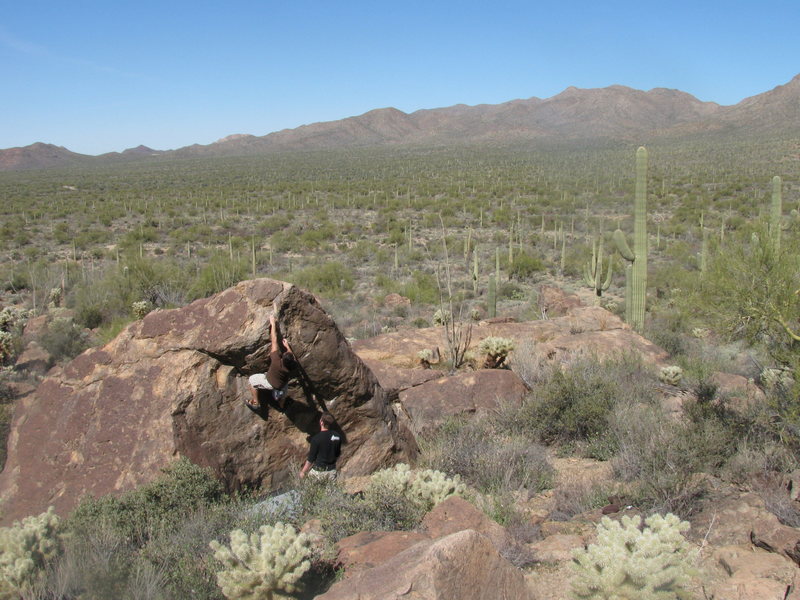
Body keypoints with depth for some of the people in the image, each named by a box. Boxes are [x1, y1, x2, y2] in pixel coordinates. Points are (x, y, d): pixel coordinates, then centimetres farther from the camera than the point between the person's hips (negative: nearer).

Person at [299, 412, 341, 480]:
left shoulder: (316, 438, -20)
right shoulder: (337, 436, -4)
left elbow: (310, 459, -13)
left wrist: (303, 472, -1)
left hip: (319, 472, -5)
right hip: (332, 471, 5)